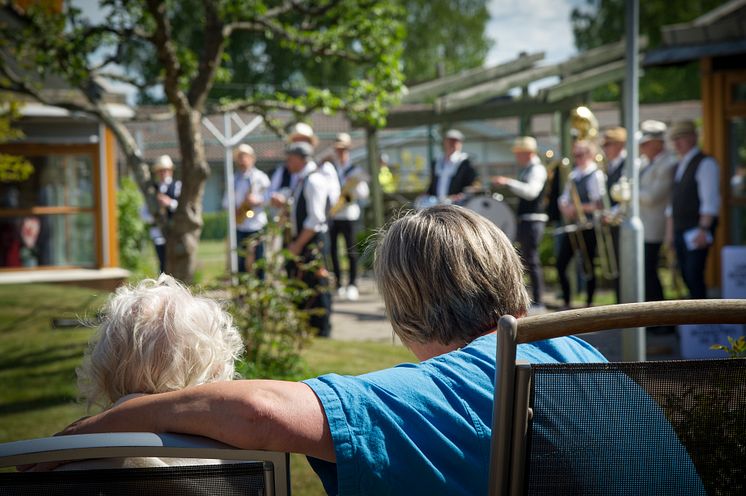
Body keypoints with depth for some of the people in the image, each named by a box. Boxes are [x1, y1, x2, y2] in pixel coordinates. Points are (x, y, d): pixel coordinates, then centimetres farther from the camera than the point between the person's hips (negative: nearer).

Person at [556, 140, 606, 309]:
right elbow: (563, 199, 14)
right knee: (561, 264, 3)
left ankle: (589, 303, 11)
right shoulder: (573, 175, 15)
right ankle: (566, 302, 13)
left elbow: (599, 204, -16)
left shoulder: (596, 175, -7)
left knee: (587, 267, -1)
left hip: (587, 227, -7)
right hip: (571, 226, 7)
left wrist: (577, 208, -18)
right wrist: (565, 208, -7)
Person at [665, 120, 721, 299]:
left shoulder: (705, 163, -7)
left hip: (697, 231, -8)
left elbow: (710, 201, -15)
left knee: (694, 275, -14)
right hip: (680, 231, 8)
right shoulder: (679, 166, 19)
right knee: (687, 276, 8)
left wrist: (703, 229, -21)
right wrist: (670, 232, 18)